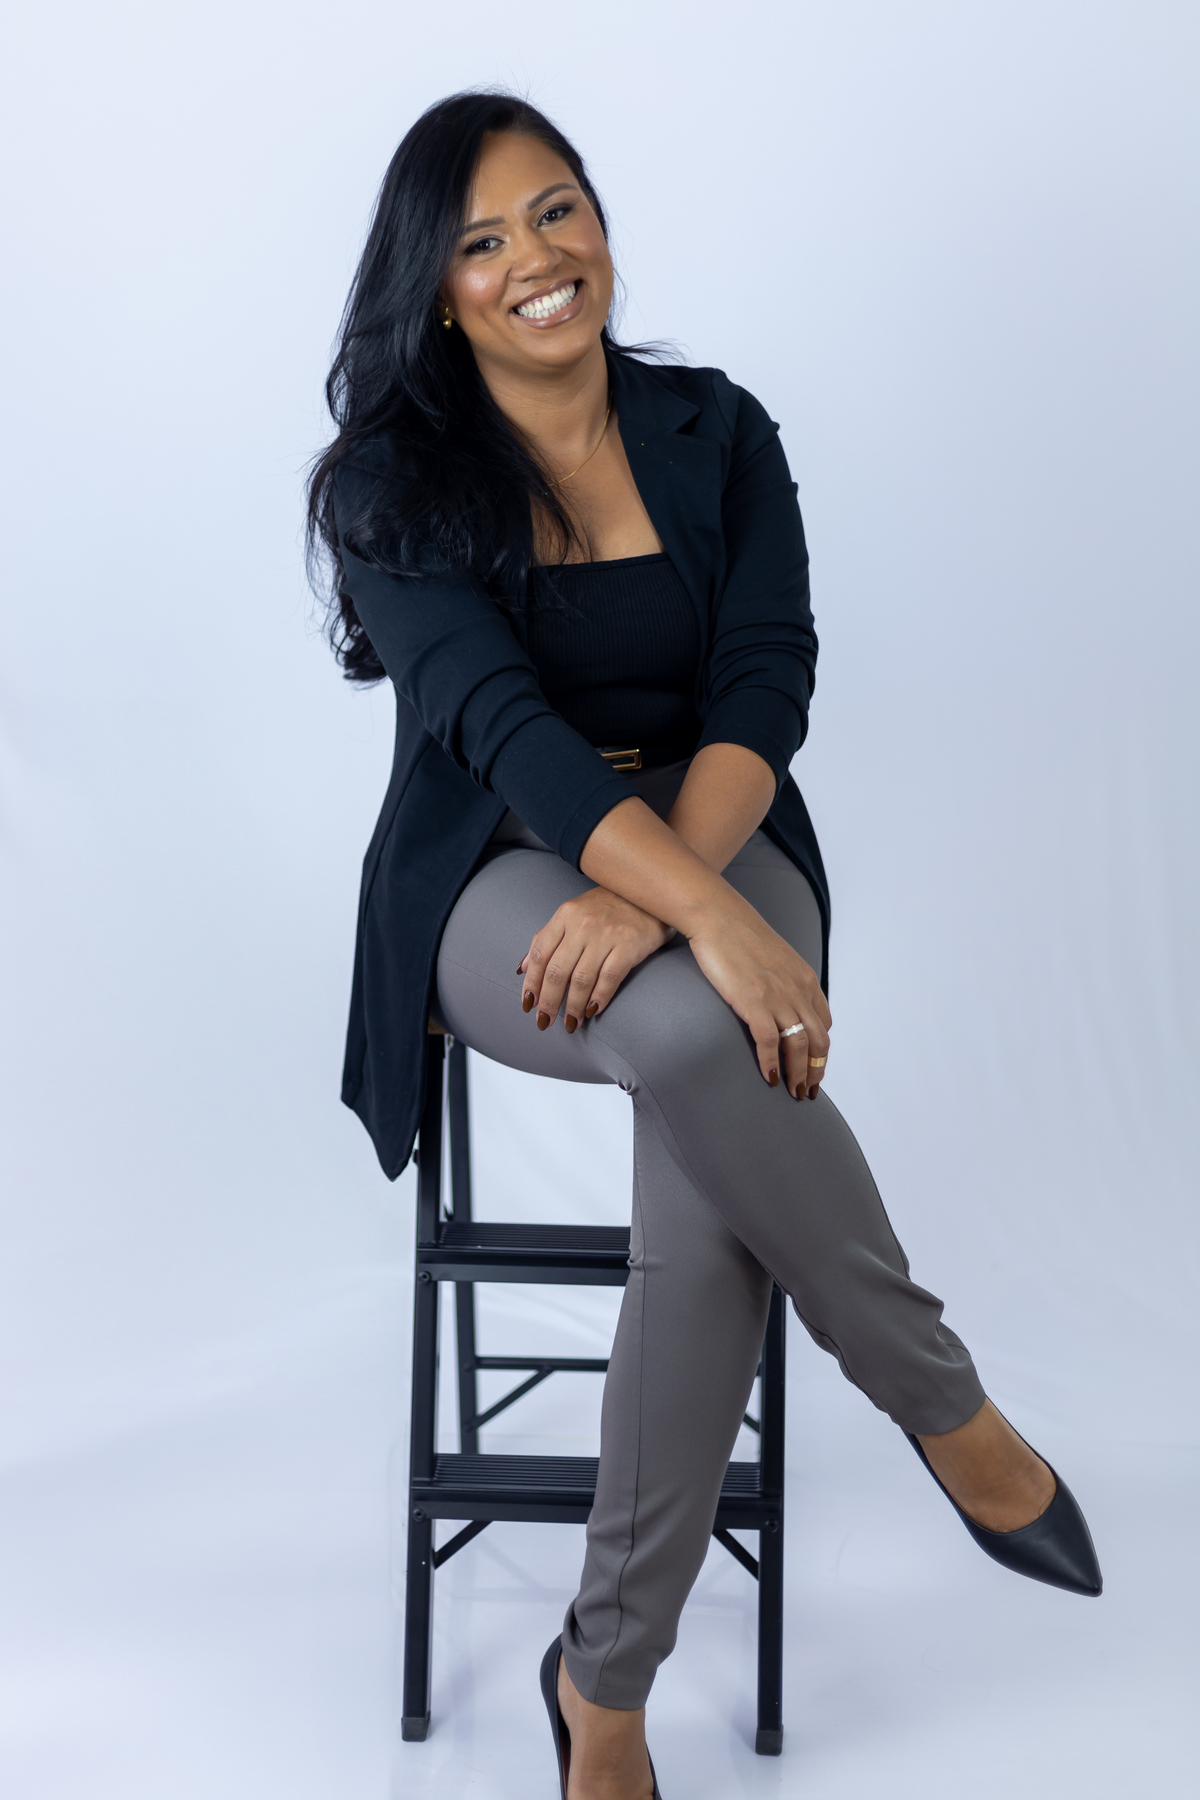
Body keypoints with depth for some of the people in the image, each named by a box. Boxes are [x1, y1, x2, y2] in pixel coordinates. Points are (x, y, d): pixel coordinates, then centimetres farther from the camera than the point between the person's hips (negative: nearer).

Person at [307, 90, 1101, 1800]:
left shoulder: (717, 432, 4)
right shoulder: (391, 480, -5)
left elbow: (765, 688, -7)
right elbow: (500, 719, -20)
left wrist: (654, 892, -27)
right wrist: (713, 923, -34)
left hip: (710, 839, 2)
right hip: (500, 876, -2)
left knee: (707, 1205, -30)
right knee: (691, 1037, -38)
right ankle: (953, 1417, -15)